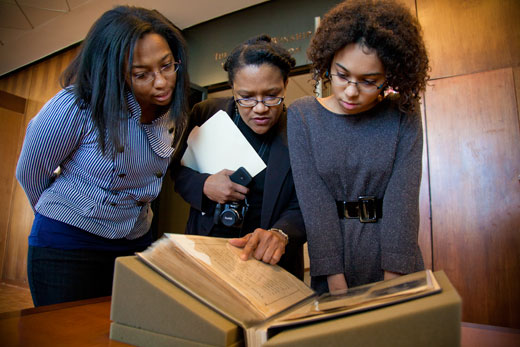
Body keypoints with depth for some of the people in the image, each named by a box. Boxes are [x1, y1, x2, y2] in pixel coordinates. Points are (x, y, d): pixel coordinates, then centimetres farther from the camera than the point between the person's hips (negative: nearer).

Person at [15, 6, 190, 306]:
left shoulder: (175, 111, -6)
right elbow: (30, 174, -4)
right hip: (65, 247, -4)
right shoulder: (76, 107, -21)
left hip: (135, 243, 4)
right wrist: (65, 217, 10)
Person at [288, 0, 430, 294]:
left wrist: (391, 282, -20)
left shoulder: (403, 116, -6)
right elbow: (314, 201, -15)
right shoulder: (303, 116, -8)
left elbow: (402, 197, -13)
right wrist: (336, 284, -18)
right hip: (332, 269, 0)